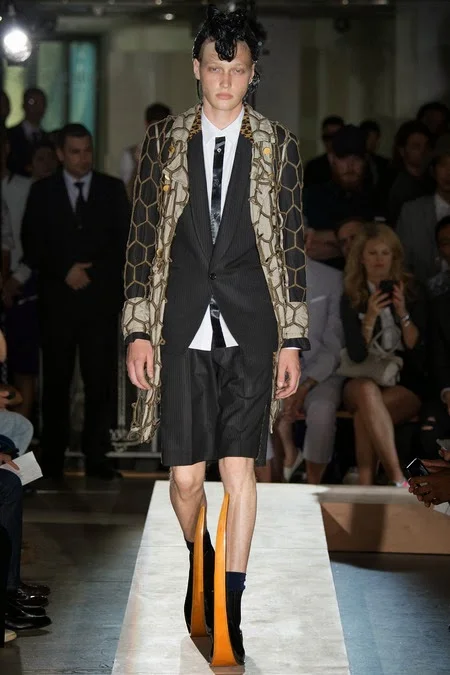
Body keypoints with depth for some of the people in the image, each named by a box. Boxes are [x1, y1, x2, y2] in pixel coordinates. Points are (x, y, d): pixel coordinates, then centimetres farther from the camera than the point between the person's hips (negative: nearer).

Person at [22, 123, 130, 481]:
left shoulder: (113, 189, 8)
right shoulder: (42, 192, 8)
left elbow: (125, 243, 7)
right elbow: (32, 247, 5)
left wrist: (92, 273, -4)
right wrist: (64, 272, -8)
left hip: (101, 300, 0)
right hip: (57, 300, 0)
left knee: (101, 380, -4)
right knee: (56, 381, 3)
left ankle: (97, 456, 1)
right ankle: (53, 458, 9)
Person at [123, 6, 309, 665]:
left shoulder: (278, 145, 5)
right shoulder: (164, 141, 6)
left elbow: (292, 247, 5)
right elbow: (143, 240, 7)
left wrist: (292, 340, 2)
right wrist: (139, 330, 1)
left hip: (250, 331, -1)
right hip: (183, 330, 1)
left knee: (240, 469, -5)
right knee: (186, 478, 1)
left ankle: (229, 610, 5)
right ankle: (199, 563, 32)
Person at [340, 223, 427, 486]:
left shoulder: (412, 292, 5)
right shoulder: (352, 299, 5)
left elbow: (419, 351, -1)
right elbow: (357, 356, -4)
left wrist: (403, 314, -15)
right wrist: (370, 318, -18)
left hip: (407, 386, -1)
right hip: (364, 378, 1)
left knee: (364, 413, -34)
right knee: (366, 391, -38)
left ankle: (365, 486, -36)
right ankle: (397, 479, -44)